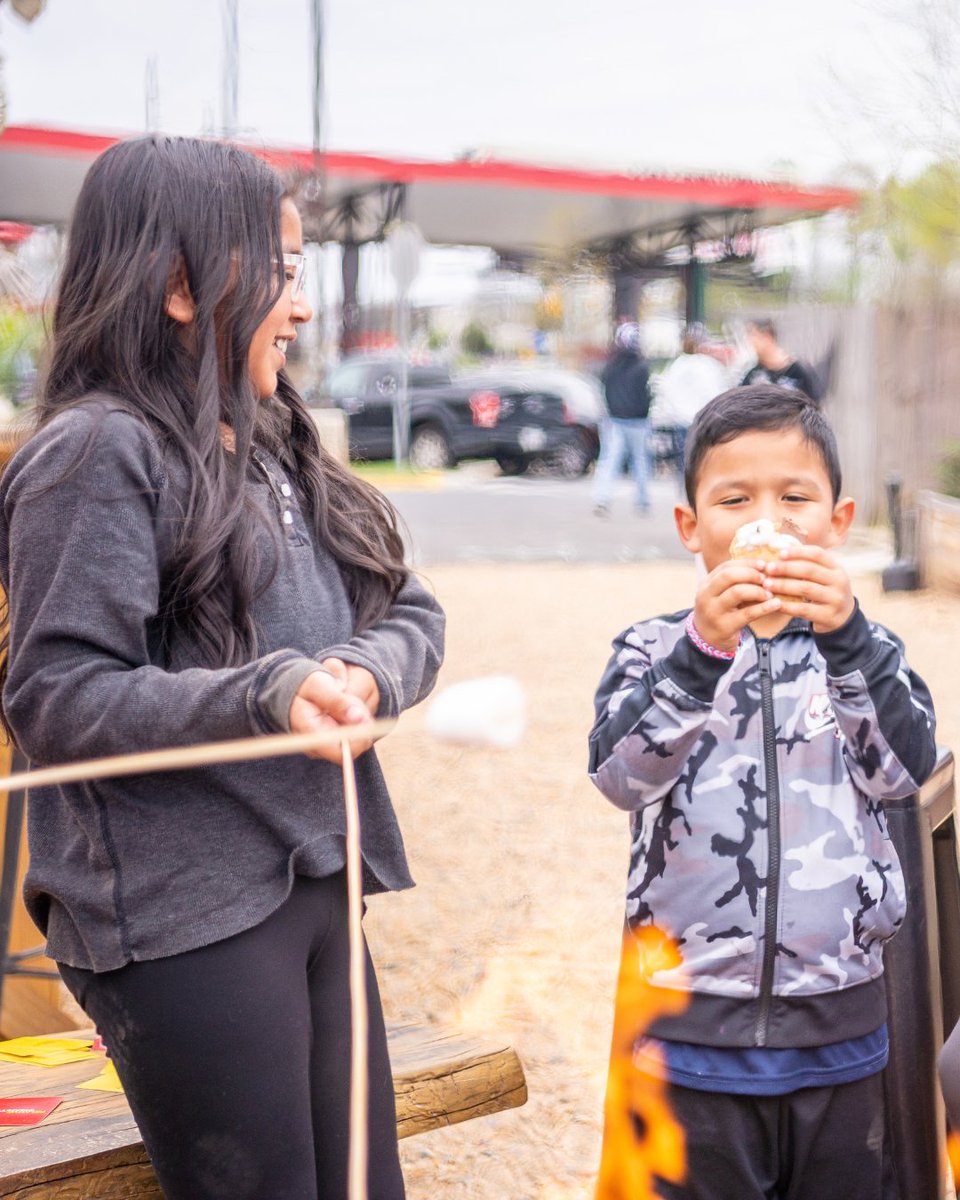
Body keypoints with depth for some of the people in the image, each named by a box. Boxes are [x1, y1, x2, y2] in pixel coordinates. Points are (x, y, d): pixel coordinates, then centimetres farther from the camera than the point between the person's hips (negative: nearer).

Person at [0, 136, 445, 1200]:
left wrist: (365, 671, -11)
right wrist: (267, 695, -26)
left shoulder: (274, 446, 14)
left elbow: (414, 614, 12)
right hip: (183, 919, -8)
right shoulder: (99, 453, -11)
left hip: (317, 887, 8)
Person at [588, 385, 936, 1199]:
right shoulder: (654, 651, -1)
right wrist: (703, 649, -33)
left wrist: (844, 635, -28)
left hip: (840, 1035, 2)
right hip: (691, 1032, -2)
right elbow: (622, 774, -19)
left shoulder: (863, 651, 4)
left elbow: (904, 769, -14)